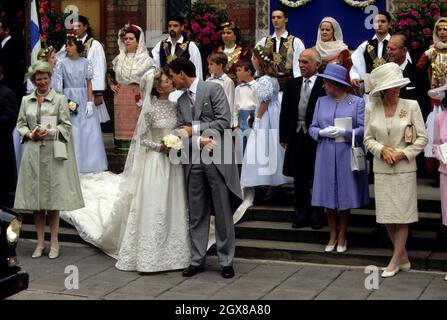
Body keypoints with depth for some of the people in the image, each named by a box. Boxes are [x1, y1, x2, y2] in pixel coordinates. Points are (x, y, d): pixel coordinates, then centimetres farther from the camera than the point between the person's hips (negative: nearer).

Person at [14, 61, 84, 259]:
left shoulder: (60, 99, 1)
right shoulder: (26, 100, 11)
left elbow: (66, 125, -1)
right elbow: (20, 124, 11)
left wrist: (50, 132, -15)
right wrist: (30, 134, -8)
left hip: (53, 153, -3)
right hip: (33, 152, 3)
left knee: (53, 198, -1)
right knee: (35, 197, 4)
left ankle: (54, 243, 7)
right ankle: (40, 242, 12)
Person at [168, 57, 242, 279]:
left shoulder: (213, 89, -4)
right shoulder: (181, 101, 15)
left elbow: (224, 121, -12)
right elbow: (181, 132, 7)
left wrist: (194, 130, -9)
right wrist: (199, 141, -13)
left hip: (217, 159, -5)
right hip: (195, 161, 5)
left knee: (223, 213, 1)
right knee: (196, 214, 8)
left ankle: (226, 261, 10)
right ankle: (197, 260, 17)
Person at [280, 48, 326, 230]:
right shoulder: (291, 85, 8)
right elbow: (285, 112, 9)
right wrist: (284, 137, 5)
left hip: (317, 139, -4)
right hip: (296, 138, 4)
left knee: (317, 179, 7)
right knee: (299, 179, 11)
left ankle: (317, 215, 18)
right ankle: (302, 214, 21)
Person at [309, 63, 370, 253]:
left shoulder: (357, 102, -2)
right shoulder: (321, 102, 9)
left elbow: (363, 129, -6)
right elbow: (312, 128, 9)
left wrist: (344, 132, -20)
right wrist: (322, 132, -12)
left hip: (348, 156, -3)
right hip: (326, 157, 3)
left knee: (345, 197, 5)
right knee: (328, 197, 6)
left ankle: (342, 237, 19)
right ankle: (333, 236, 20)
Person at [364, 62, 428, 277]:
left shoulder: (411, 106, -5)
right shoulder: (371, 108, 1)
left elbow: (422, 138, -2)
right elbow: (368, 139, 6)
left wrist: (403, 154, -12)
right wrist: (382, 150, -12)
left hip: (405, 168, -2)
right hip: (382, 169, 2)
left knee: (403, 215, -1)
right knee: (387, 216, 5)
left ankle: (395, 260, 9)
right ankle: (403, 259, 20)